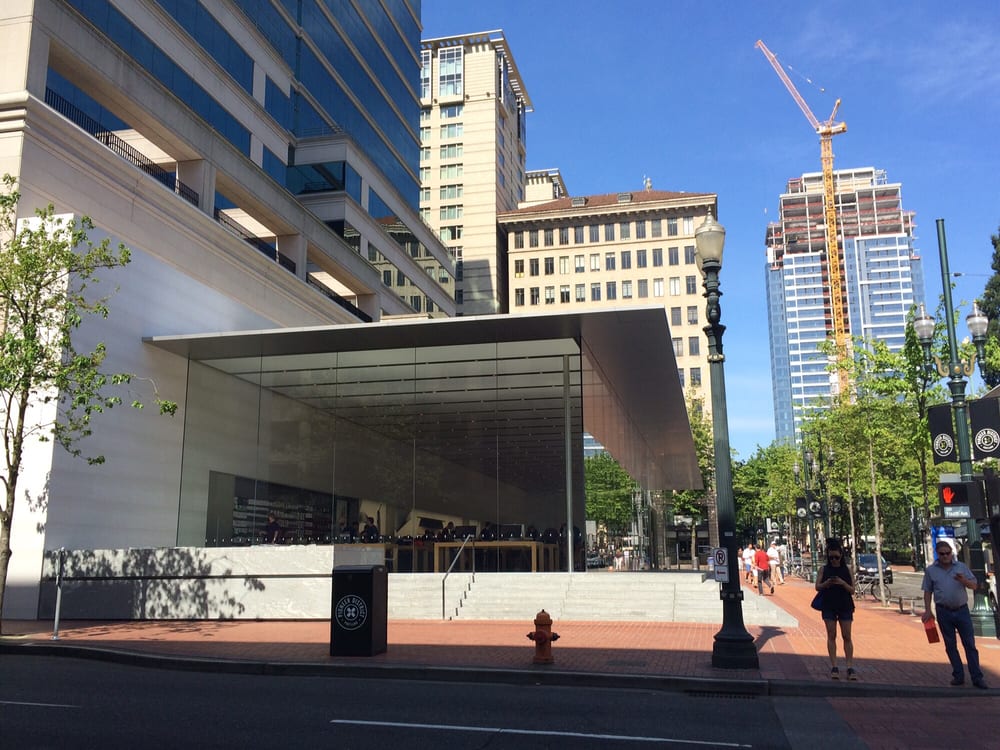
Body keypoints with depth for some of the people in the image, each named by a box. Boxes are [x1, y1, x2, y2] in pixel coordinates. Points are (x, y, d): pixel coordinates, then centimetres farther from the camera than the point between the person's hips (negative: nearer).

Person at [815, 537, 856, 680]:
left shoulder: (847, 570, 1)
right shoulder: (824, 569, 2)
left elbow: (852, 590, -1)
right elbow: (817, 587, -2)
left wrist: (842, 583, -19)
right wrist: (827, 583, -22)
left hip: (845, 606, 0)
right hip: (829, 606, 0)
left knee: (847, 636, -1)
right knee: (831, 636, 1)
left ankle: (850, 667, 2)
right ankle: (834, 667, 4)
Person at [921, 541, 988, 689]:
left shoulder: (962, 567, 2)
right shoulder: (931, 570, 2)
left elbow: (974, 585, 2)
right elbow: (927, 591, 5)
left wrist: (964, 581, -19)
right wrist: (927, 611, -2)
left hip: (962, 610, 0)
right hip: (944, 612, 1)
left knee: (970, 644, 0)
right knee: (950, 646, 7)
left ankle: (977, 677, 4)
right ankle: (958, 675, 16)